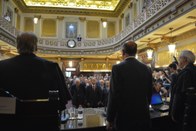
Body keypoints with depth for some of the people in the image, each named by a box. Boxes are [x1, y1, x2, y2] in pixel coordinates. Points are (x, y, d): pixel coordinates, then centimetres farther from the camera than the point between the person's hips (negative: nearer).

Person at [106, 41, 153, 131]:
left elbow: (114, 96, -15)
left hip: (124, 117, -4)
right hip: (143, 117, 4)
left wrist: (110, 119, -6)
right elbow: (149, 94, 9)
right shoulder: (146, 69, 2)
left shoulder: (117, 68, -13)